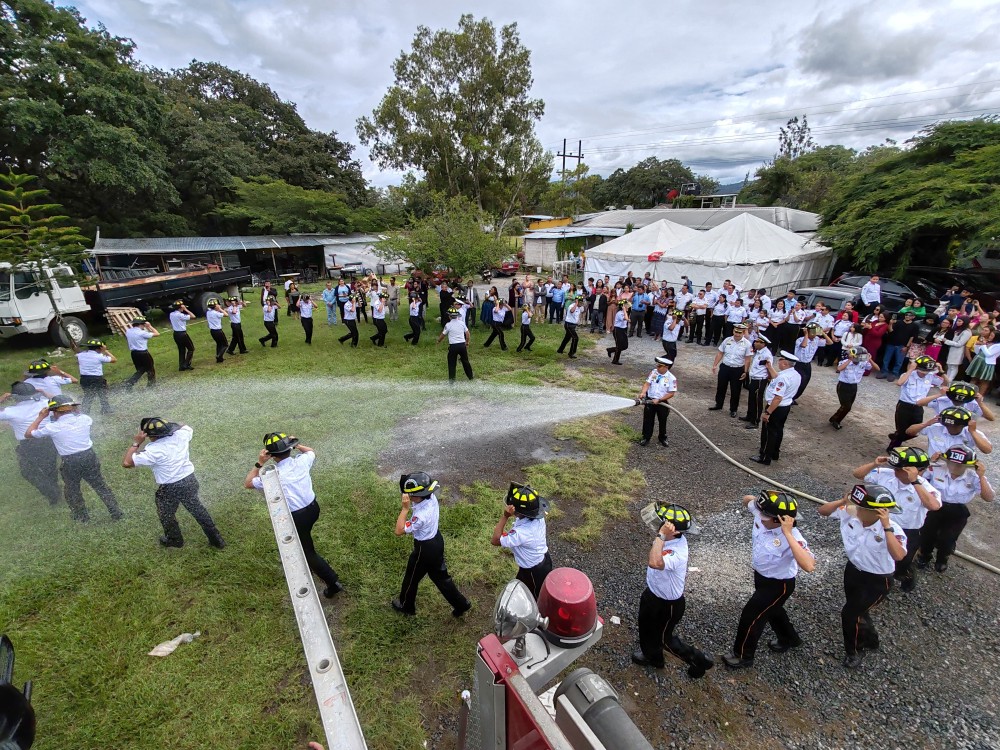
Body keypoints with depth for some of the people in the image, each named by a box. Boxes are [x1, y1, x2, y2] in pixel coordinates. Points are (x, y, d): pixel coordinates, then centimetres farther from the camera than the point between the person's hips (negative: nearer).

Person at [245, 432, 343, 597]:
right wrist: (296, 445, 5)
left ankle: (333, 582, 12)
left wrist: (259, 463, -10)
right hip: (313, 508, 6)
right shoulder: (302, 460, -10)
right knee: (303, 540, 34)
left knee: (308, 552, 10)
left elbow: (248, 483, -3)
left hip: (297, 517, -6)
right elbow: (312, 452, 16)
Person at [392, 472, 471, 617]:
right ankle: (461, 604, 36)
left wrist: (405, 509, -34)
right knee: (440, 575, 25)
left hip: (424, 549, -8)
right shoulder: (431, 497, -15)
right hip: (436, 540, 8)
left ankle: (406, 606, 48)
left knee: (411, 578, 21)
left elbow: (399, 531, -29)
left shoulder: (421, 515, -37)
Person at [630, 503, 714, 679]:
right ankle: (650, 654, 59)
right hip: (652, 593, 8)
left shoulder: (677, 554, -43)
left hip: (668, 604, -8)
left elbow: (654, 563, -62)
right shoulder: (669, 539, -18)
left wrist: (661, 536, -58)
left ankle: (699, 661, 46)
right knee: (647, 627, 31)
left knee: (664, 638, 20)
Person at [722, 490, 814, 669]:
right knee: (772, 609, 31)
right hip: (761, 576, 7)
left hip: (779, 584, -7)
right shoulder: (761, 514, -22)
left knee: (750, 615, 6)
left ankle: (743, 656, 31)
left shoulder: (792, 536, -38)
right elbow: (748, 500, 1)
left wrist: (787, 534, -54)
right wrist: (749, 499, -21)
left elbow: (809, 566, -54)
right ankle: (789, 639, 61)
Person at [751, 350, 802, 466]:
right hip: (786, 406, 9)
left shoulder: (784, 377, -29)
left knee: (769, 432, 4)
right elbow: (777, 378, 19)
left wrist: (767, 412, -28)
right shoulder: (795, 374, 1)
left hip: (776, 408, -9)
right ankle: (775, 453, 37)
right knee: (778, 430, 22)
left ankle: (764, 458, 14)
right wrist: (769, 367, 18)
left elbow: (778, 398, -32)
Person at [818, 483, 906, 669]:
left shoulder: (892, 529, -29)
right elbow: (822, 511, -14)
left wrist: (886, 528, -45)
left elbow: (898, 556, -44)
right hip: (853, 571, 5)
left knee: (849, 614, 2)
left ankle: (855, 652, 31)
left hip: (877, 581, -5)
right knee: (857, 610, 25)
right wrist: (843, 501, -27)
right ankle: (870, 640, 56)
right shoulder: (850, 513, -19)